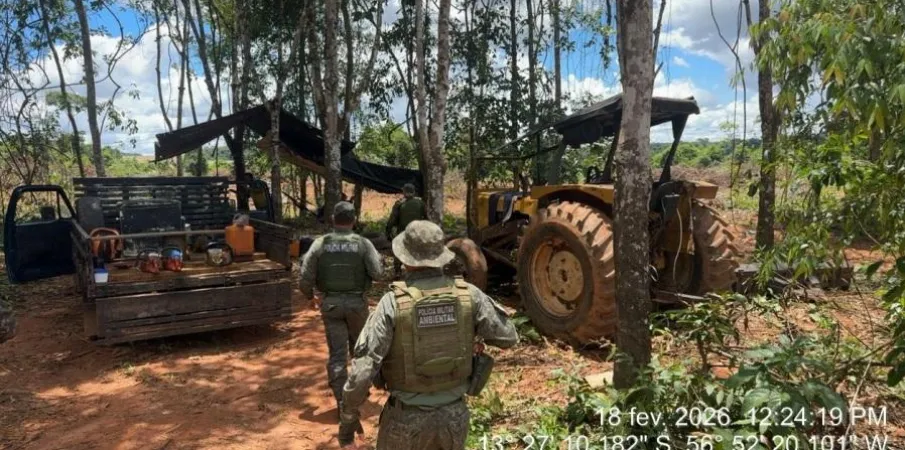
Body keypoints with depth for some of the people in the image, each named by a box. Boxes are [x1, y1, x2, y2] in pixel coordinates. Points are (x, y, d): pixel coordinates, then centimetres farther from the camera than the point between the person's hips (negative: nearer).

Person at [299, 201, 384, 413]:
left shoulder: (320, 243, -6)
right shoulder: (363, 243, -8)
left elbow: (306, 277, -8)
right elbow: (377, 273, -14)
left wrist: (311, 296, 10)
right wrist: (378, 258, 7)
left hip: (330, 303, 0)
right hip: (356, 302, 0)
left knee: (337, 352, 5)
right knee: (359, 346, 24)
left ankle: (342, 401, 7)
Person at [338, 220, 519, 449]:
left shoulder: (393, 303, -20)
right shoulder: (468, 294, -11)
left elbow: (362, 370, -21)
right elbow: (508, 336, 1)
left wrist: (347, 417, -6)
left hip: (407, 418, -3)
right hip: (454, 415, 3)